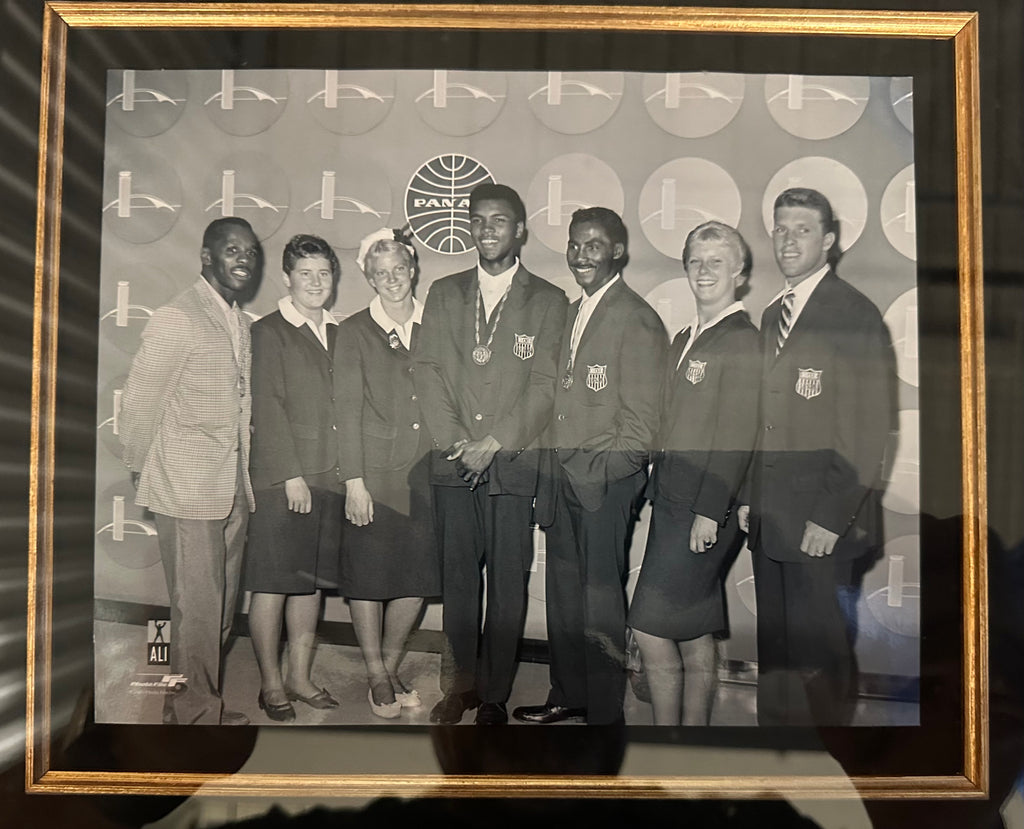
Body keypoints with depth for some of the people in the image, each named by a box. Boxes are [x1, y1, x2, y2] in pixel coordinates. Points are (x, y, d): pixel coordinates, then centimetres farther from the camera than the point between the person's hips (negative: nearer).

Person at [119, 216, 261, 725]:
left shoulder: (241, 323, 13)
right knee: (197, 609, 1)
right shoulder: (174, 320, -11)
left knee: (222, 606, 15)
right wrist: (141, 471, 1)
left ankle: (188, 704, 33)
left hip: (232, 492, 7)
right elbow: (139, 402, -8)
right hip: (188, 492, -7)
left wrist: (244, 478, 12)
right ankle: (196, 715, 19)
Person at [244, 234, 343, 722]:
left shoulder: (338, 334, 16)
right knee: (272, 584, 1)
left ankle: (300, 678, 24)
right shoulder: (268, 332, -1)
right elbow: (268, 408, -8)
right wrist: (291, 475, -14)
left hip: (329, 478, 6)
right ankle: (271, 686, 14)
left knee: (312, 581, 12)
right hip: (280, 479, -6)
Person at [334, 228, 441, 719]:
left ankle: (391, 668, 28)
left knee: (418, 576, 7)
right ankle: (377, 677, 22)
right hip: (375, 475, -2)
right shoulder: (354, 332, 2)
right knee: (369, 576, 4)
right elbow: (347, 410, -3)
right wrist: (354, 481, -9)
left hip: (426, 474, 3)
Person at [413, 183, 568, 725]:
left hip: (514, 462, -2)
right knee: (457, 578, 8)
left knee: (508, 583, 2)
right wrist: (453, 439, -6)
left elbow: (545, 386, -3)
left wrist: (494, 442, -11)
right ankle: (461, 684, 24)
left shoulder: (548, 301, 5)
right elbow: (428, 371, 7)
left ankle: (494, 695, 16)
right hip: (453, 461, 2)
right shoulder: (444, 294, 14)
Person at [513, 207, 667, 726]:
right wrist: (552, 469, 8)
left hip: (607, 480, -8)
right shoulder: (574, 313, 16)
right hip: (563, 478, 8)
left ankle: (604, 714, 17)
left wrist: (597, 471, -15)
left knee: (600, 599, 1)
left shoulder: (636, 319, -9)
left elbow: (642, 421, -12)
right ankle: (568, 695, 33)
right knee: (562, 591, 16)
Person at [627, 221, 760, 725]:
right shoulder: (685, 339, 17)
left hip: (706, 508, -8)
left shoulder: (742, 341, -10)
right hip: (671, 501, 8)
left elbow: (737, 436, -16)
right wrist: (657, 492, 13)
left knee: (649, 627, -6)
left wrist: (710, 511, -19)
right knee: (695, 633, 15)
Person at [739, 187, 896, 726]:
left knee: (820, 652, 2)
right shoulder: (771, 315, 16)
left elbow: (870, 428, -13)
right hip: (769, 515, 7)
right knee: (774, 653, 15)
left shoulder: (856, 314, -8)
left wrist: (832, 515, -16)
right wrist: (749, 496, 11)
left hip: (821, 522, -7)